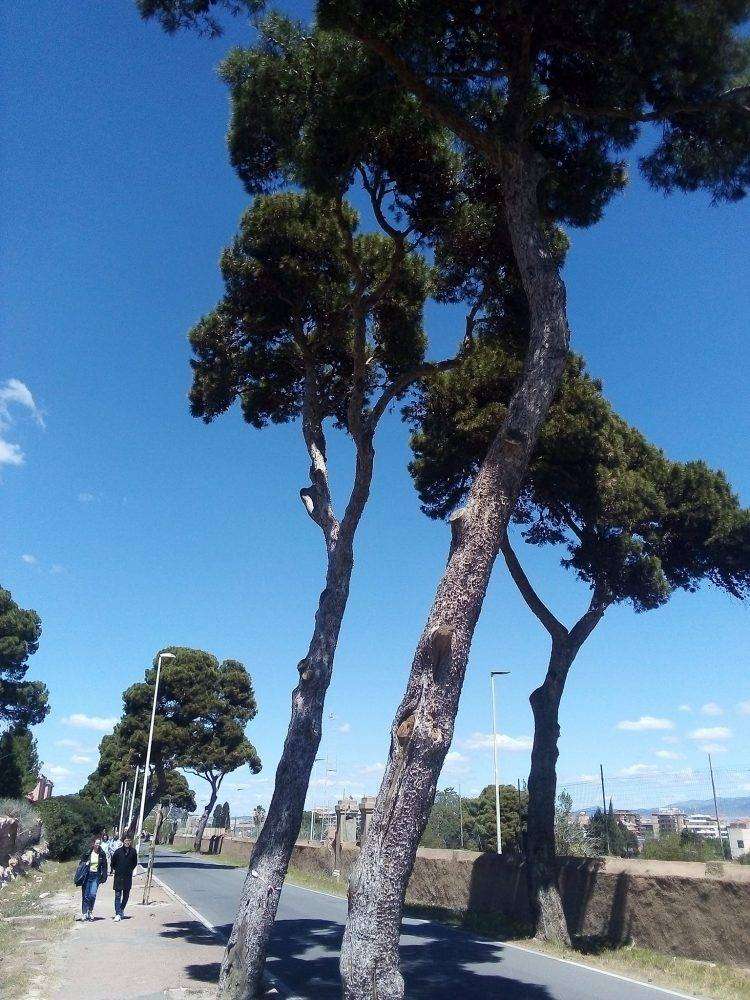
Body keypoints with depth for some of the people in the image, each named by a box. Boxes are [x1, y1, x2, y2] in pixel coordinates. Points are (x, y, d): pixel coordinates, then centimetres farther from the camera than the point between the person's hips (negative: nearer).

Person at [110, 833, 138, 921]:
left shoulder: (133, 851, -2)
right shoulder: (118, 851, -7)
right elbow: (113, 862, 6)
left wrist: (131, 869, 6)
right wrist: (116, 870, 3)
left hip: (128, 877, 2)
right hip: (118, 876, -2)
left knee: (126, 895, 12)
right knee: (118, 895, -5)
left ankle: (121, 909, 31)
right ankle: (118, 914, -4)